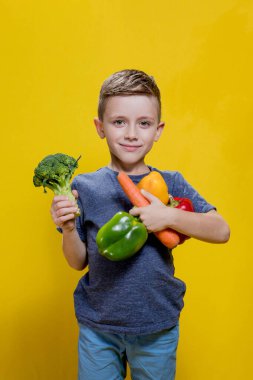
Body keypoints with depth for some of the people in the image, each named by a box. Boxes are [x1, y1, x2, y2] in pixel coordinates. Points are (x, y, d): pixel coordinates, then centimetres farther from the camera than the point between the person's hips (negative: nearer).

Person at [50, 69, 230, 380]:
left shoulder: (170, 184, -6)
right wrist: (68, 228, -22)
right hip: (97, 327, 0)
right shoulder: (84, 186, -8)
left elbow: (221, 231, -10)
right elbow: (78, 262, -2)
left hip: (157, 328, 1)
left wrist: (169, 216, -23)